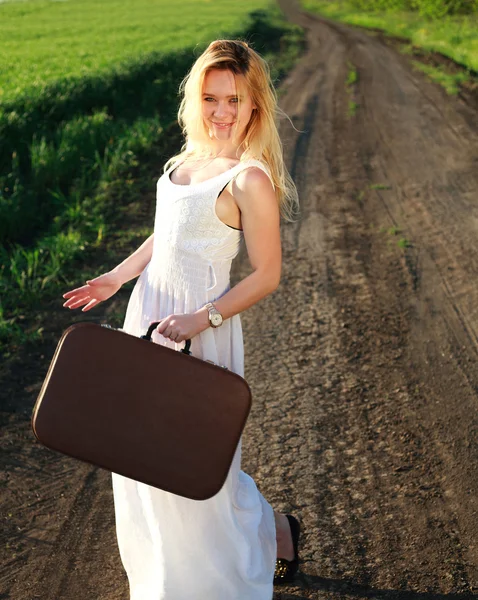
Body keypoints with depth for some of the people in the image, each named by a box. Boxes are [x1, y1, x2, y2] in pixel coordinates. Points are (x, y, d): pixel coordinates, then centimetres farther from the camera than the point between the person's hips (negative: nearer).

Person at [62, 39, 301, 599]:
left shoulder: (249, 178, -20)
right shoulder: (191, 156, 4)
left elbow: (267, 275, -17)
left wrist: (200, 320, -23)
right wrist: (117, 276, 10)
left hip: (198, 326, -8)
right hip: (150, 306, 8)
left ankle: (275, 529, 33)